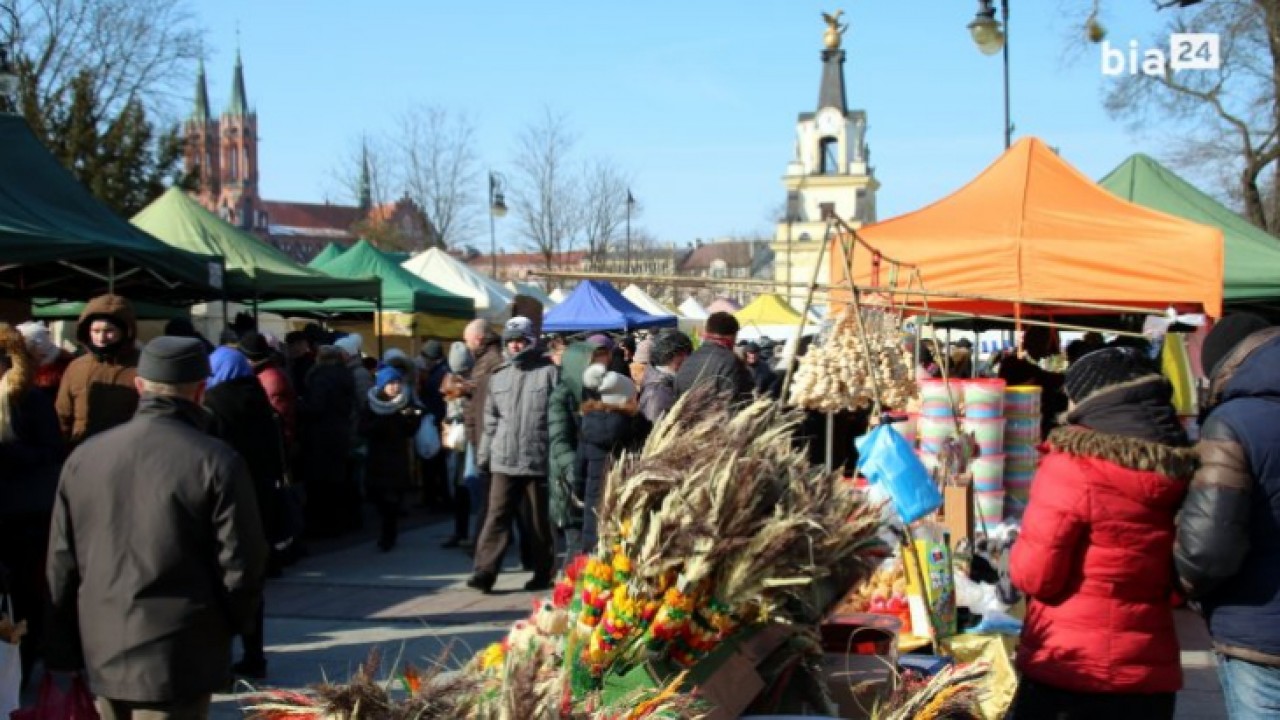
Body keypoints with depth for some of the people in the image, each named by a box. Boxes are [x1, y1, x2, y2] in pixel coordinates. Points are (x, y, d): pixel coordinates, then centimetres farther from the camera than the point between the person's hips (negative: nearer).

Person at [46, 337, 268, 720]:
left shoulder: (83, 456, 2)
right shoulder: (217, 462, -13)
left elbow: (61, 562, 6)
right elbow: (239, 562, -10)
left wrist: (66, 649, 15)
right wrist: (235, 621, 10)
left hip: (102, 650, 5)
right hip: (178, 658, -5)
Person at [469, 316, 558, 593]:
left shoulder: (549, 373, -3)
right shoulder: (499, 376, 13)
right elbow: (491, 420, 18)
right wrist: (484, 453, 14)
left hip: (540, 460, -4)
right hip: (504, 461, 4)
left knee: (541, 521, 8)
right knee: (497, 516, -4)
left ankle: (543, 573, 18)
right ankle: (485, 571, -6)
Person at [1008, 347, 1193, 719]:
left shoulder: (1073, 468, -16)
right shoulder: (1182, 471, 2)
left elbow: (1034, 575, -13)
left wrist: (1020, 552, 7)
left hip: (1070, 671, -5)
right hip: (1150, 673, 5)